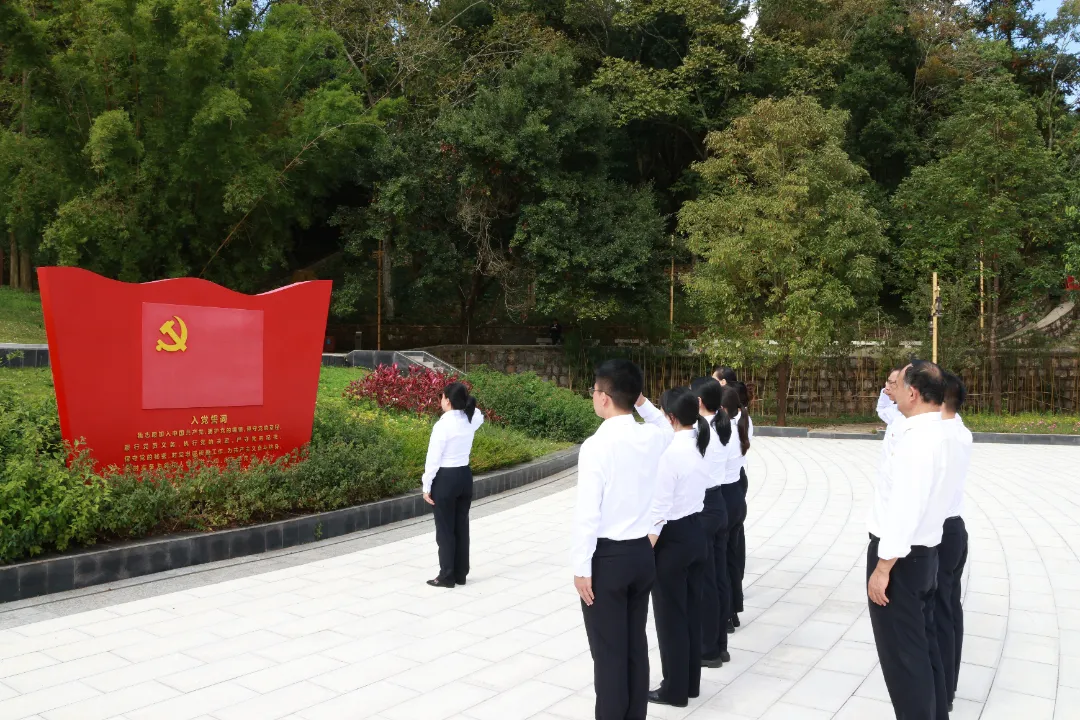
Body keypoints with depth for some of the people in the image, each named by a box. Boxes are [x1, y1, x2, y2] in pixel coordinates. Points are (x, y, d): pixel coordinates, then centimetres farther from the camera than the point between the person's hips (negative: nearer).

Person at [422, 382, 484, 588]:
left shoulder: (442, 425, -17)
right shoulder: (471, 420, 1)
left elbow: (434, 458, -15)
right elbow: (479, 414, 29)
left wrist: (427, 486, -7)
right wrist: (465, 401, 15)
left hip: (446, 478, -7)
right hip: (465, 476, 7)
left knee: (445, 529, 3)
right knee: (461, 527, 12)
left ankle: (447, 576, 9)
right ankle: (461, 574, 19)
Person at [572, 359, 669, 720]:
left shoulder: (596, 446, -19)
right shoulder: (655, 437, -2)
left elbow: (587, 514, -20)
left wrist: (582, 567, -12)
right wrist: (643, 404, 19)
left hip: (607, 557, -6)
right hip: (643, 553, 6)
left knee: (608, 652, 5)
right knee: (636, 644, 17)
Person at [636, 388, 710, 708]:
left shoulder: (669, 453, -23)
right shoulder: (699, 441, 1)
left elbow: (660, 507, -20)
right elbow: (662, 424, 18)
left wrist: (646, 548, -12)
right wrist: (640, 402, 11)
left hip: (673, 538, -8)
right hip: (697, 532, 9)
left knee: (670, 616, 6)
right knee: (691, 610, 18)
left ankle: (675, 689, 19)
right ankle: (690, 683, 31)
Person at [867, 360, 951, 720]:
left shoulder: (915, 439, -23)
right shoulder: (935, 432, 8)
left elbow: (904, 509, -27)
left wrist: (883, 567, -22)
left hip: (901, 556, -10)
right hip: (924, 553, 10)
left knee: (902, 655, 1)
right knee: (923, 646, 20)